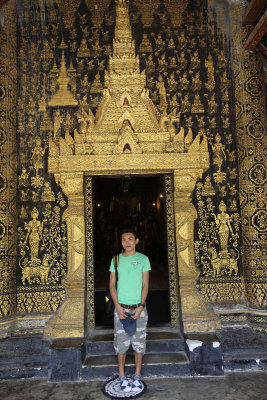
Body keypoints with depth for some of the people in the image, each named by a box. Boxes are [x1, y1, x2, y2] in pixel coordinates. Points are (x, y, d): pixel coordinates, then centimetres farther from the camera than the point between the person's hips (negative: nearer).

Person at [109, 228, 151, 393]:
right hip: (121, 308, 1)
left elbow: (145, 284, -2)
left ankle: (137, 376, 24)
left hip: (138, 308, 0)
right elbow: (112, 284, 3)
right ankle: (122, 376, 24)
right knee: (121, 342, 7)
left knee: (139, 342, 7)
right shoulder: (116, 260, 2)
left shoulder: (143, 259, -2)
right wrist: (118, 307, -7)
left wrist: (141, 307, -11)